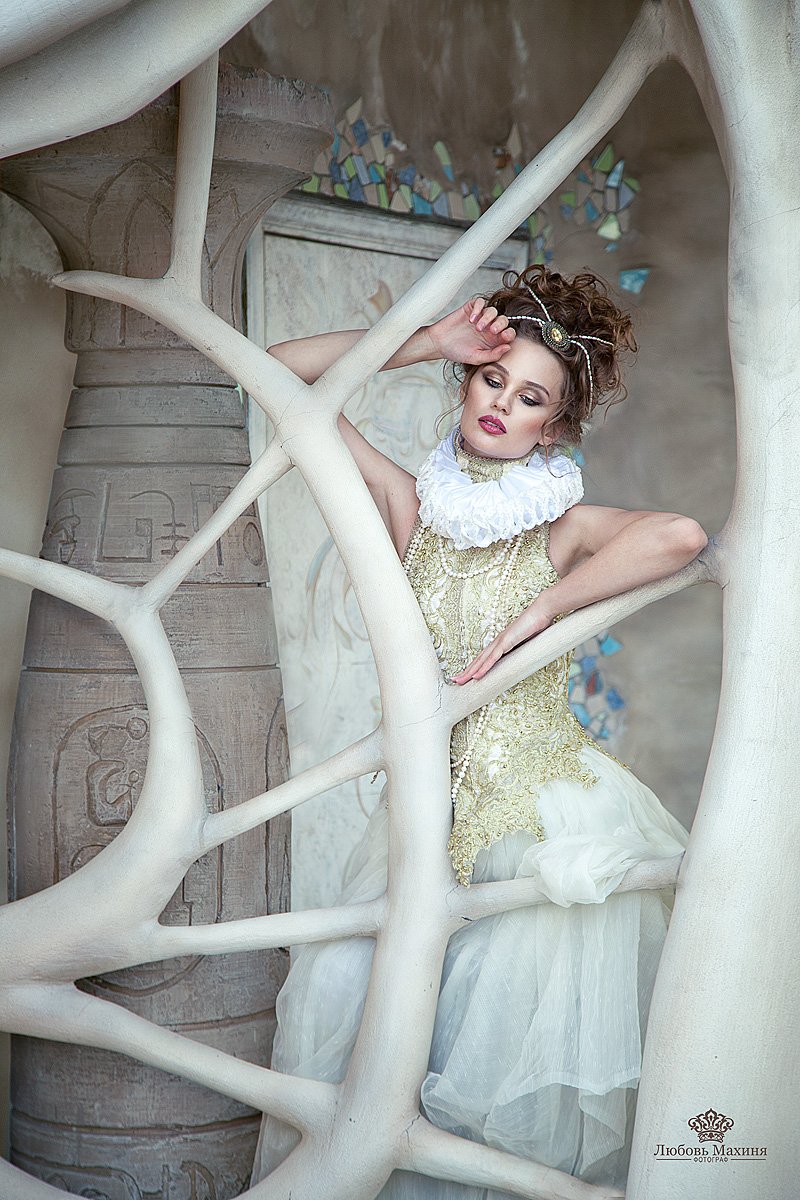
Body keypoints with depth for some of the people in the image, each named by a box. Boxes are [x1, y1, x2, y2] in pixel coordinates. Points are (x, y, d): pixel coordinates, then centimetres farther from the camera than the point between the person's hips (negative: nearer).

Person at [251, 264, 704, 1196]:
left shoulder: (564, 527, -2)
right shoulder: (410, 506, 4)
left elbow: (679, 535, -25)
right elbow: (286, 370, 2)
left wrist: (535, 613, -20)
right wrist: (432, 342, -2)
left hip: (546, 818, -2)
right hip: (427, 810, 2)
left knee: (531, 1037, 0)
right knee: (345, 1004, -4)